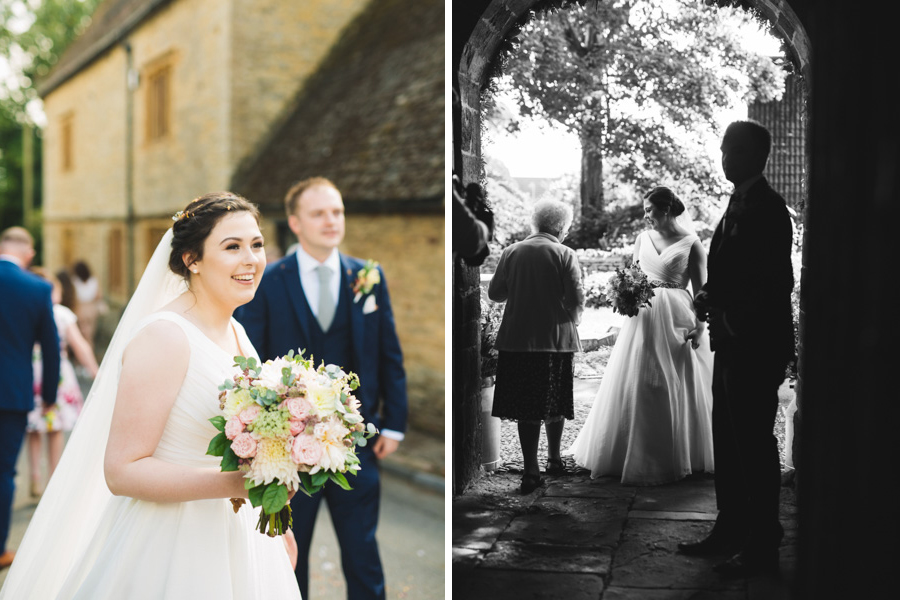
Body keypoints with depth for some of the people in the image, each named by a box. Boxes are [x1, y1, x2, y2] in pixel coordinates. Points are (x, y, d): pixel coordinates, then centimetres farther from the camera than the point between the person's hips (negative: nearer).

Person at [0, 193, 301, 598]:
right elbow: (121, 471, -22)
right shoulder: (163, 337, -19)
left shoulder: (237, 334, 6)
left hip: (238, 537, 8)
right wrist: (235, 483, -28)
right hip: (170, 550, -8)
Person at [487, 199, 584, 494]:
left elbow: (495, 293, 4)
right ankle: (554, 459, 30)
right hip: (557, 338, -1)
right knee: (555, 403, 16)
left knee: (526, 406, 3)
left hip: (517, 338, 1)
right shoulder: (565, 254, -6)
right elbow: (576, 300, -10)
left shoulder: (510, 252, 2)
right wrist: (573, 320, 11)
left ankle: (531, 471, -1)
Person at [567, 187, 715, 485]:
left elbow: (701, 289, -5)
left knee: (676, 388, 1)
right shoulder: (642, 238, 11)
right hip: (642, 317, 4)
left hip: (675, 320, -4)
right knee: (636, 387, 5)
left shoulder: (691, 243, -3)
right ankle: (638, 455, 17)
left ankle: (679, 455, 15)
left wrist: (700, 325, -15)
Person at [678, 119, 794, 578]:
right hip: (731, 343, 10)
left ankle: (762, 548, 7)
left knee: (754, 444, -3)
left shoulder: (767, 208, -13)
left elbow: (776, 282, -19)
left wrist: (718, 300, -15)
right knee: (729, 441, 16)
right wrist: (711, 295, 2)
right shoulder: (739, 204, 16)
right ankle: (730, 531, 27)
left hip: (756, 346, -10)